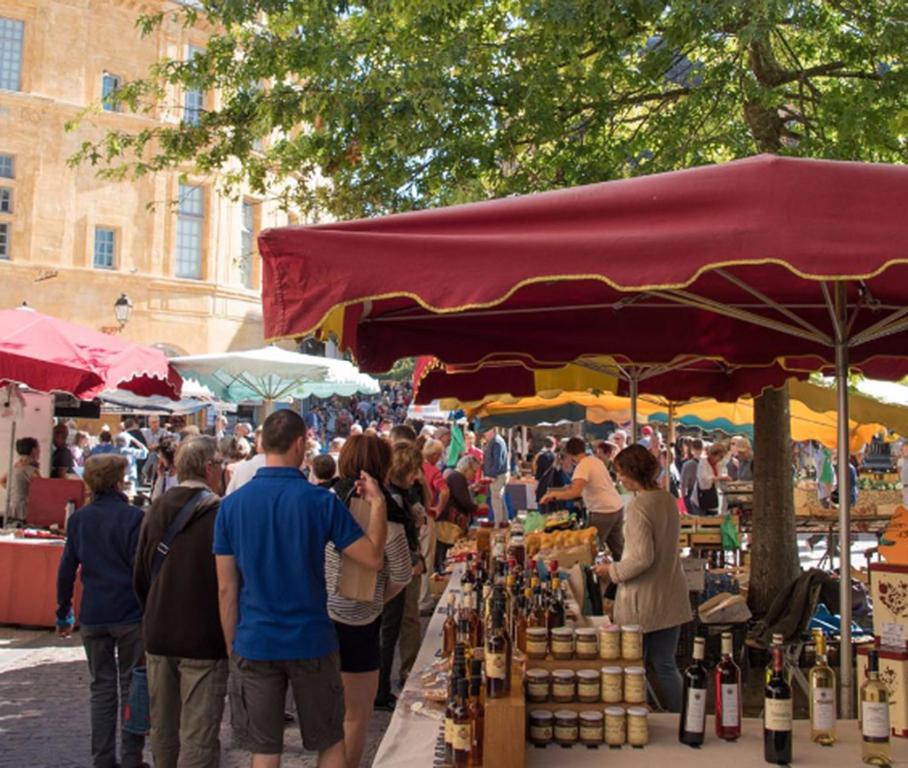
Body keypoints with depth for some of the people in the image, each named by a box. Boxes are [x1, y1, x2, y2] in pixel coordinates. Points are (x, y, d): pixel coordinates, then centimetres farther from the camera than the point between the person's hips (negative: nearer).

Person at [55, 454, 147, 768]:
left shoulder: (78, 519, 4)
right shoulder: (132, 517, -11)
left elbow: (67, 569, 6)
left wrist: (63, 612, 15)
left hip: (93, 616, 4)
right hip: (130, 614, -4)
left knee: (101, 686, 12)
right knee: (131, 684, 6)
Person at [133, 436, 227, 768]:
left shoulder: (156, 511, 3)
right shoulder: (219, 515, -15)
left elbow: (140, 578, 10)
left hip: (158, 638, 6)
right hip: (203, 640, -6)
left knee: (163, 730, 18)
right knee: (198, 736, -1)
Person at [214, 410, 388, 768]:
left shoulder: (231, 505, -3)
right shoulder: (320, 501, -10)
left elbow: (226, 588, -1)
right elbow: (374, 558, -7)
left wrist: (232, 646, 8)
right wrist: (378, 503, 3)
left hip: (254, 645, 2)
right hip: (311, 643, -2)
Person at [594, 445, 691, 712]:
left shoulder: (639, 506, -19)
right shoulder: (668, 499, 6)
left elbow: (642, 558, -24)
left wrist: (613, 571, -8)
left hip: (643, 602, -7)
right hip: (671, 598, 8)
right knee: (666, 665, 17)